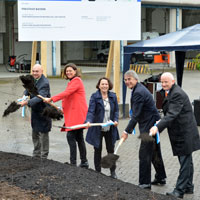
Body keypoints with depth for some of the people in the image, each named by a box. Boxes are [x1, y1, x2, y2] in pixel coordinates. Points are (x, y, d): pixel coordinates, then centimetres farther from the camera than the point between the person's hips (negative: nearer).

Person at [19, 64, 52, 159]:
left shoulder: (44, 83, -24)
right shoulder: (32, 79, 3)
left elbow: (39, 98, -34)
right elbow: (28, 89, 10)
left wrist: (27, 102, -45)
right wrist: (24, 96, -13)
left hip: (43, 112, -9)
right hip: (35, 111, 9)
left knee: (43, 133, 0)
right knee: (35, 134, 19)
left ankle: (44, 156, 11)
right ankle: (36, 154, 33)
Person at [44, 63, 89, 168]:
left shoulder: (76, 81, -10)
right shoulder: (72, 82, 22)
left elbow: (66, 93, -21)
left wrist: (51, 99, -22)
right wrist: (64, 108, 11)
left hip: (77, 114, -10)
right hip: (73, 114, 10)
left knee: (70, 136, -13)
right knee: (79, 138, 12)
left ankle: (73, 162, -13)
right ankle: (84, 162, 18)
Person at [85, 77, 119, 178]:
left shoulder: (113, 96, 3)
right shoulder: (94, 97, -9)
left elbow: (116, 110, 9)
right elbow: (91, 111, -17)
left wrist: (116, 120, -8)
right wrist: (88, 121, -34)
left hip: (110, 128, 3)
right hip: (97, 128, -3)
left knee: (111, 149, 11)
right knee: (97, 150, 8)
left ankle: (113, 171, 23)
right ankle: (98, 172, 20)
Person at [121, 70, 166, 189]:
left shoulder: (138, 92, -21)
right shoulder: (140, 89, 12)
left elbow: (136, 115, -23)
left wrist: (127, 131, -19)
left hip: (149, 126, -11)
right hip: (153, 124, 11)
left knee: (144, 154, -6)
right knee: (155, 153, 19)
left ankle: (145, 183, -1)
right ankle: (161, 178, 31)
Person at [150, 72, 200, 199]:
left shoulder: (177, 94, -19)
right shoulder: (172, 93, 15)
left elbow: (172, 114, -30)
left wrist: (158, 127, -38)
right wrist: (161, 122, 12)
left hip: (185, 133, -11)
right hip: (182, 133, 11)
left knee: (185, 162, -7)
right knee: (186, 161, 17)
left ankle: (180, 190, -7)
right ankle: (188, 187, 27)